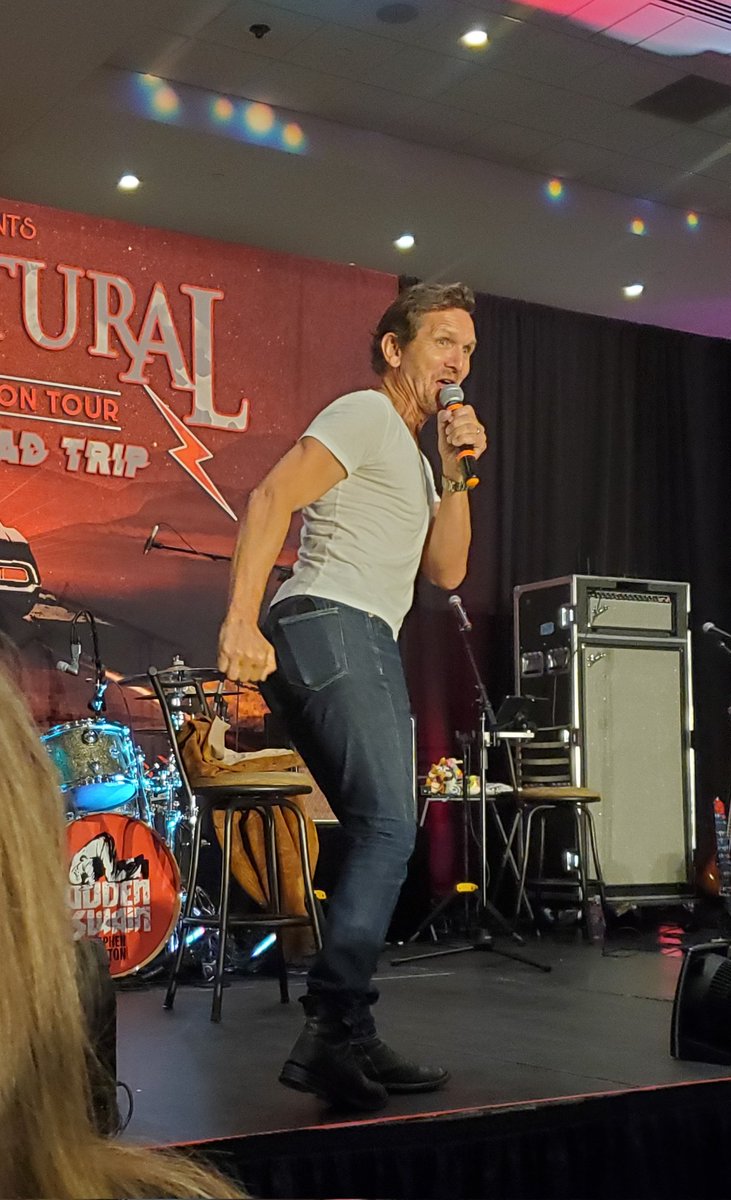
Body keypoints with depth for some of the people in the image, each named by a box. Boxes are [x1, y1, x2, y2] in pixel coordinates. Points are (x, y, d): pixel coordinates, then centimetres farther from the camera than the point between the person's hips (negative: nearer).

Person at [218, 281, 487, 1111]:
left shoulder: (412, 455, 29)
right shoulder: (365, 415, -1)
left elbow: (446, 571, 20)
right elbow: (272, 498, -15)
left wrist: (456, 474, 9)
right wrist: (239, 621, -25)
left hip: (363, 647, 10)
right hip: (331, 627, -10)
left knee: (380, 838, 8)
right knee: (389, 831, -20)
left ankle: (342, 1042, 12)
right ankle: (333, 1030, -20)